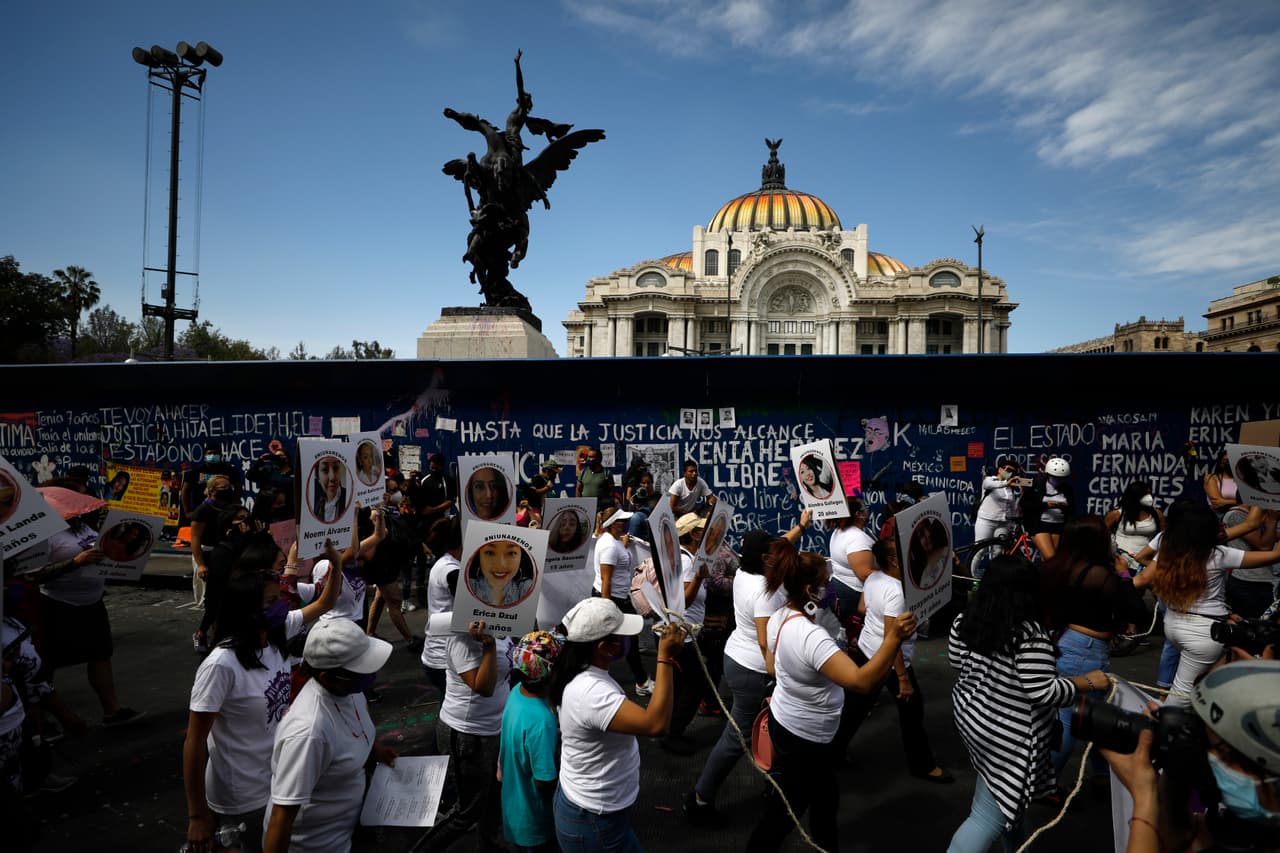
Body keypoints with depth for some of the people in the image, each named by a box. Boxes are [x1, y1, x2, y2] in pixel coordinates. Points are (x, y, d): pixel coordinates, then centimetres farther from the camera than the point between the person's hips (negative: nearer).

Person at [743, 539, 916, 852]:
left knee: (825, 797, 26)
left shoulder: (779, 617, -6)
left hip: (783, 720, 9)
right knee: (786, 808, 13)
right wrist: (893, 638, -46)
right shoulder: (811, 636, -35)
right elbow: (862, 681, -42)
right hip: (804, 738, -9)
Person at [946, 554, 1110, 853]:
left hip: (969, 716, 8)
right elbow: (1044, 693, -23)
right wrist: (1087, 681, -11)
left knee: (1008, 798, 26)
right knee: (988, 818, 1)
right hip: (1006, 737, -7)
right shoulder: (1030, 635, -24)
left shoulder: (965, 619, -3)